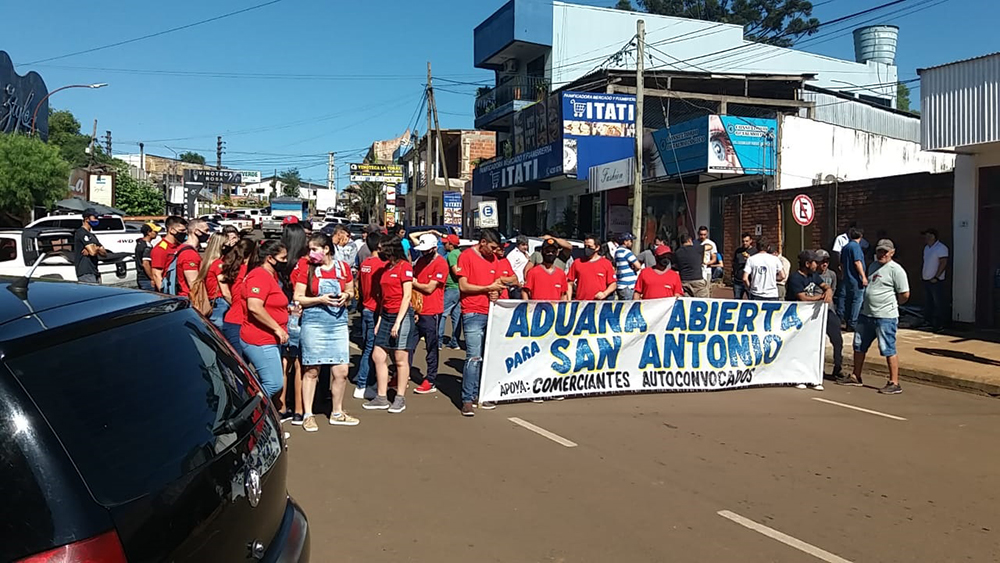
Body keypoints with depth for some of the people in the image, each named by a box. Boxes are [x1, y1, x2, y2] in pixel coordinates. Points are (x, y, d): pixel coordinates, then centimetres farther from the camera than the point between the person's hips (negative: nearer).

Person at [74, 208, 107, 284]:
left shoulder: (92, 235, 23)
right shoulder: (81, 233, -7)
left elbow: (104, 253, 15)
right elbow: (92, 252, -19)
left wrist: (95, 249, -4)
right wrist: (98, 248, 2)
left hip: (94, 272, 9)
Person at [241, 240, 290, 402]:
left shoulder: (272, 276, 18)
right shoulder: (260, 275, -15)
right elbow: (254, 307, -27)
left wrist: (288, 309, 17)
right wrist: (278, 328, -22)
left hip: (269, 339, 11)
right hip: (260, 341, -11)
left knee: (273, 383, 14)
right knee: (274, 384, -12)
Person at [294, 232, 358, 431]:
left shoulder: (343, 267, 6)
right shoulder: (306, 268, 0)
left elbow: (351, 291, 20)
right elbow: (298, 298, -1)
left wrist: (346, 296, -2)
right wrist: (321, 299, -14)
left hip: (339, 323, 3)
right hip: (314, 323, -2)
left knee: (341, 371, 3)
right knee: (311, 370, 3)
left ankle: (337, 413, 21)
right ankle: (308, 415, 15)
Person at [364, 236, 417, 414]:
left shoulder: (404, 266, -9)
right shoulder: (387, 267, 15)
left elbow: (407, 296, -13)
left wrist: (398, 322, -16)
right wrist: (380, 320, 13)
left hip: (402, 316, -8)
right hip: (386, 316, 8)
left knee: (400, 359, 0)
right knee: (378, 356, 6)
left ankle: (400, 398, 11)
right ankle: (382, 398, 15)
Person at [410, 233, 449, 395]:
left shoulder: (441, 263, -11)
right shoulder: (420, 261, 13)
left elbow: (429, 288, -15)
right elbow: (414, 281, 15)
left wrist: (413, 283, -3)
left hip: (431, 313, -7)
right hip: (416, 311, 7)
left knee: (432, 348, 3)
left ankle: (431, 382, 10)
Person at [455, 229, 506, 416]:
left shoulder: (493, 258, 16)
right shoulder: (466, 256, -5)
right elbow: (463, 286, -10)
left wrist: (495, 292, 1)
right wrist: (489, 287, -10)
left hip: (490, 313, 7)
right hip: (473, 314, -7)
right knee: (474, 357, -11)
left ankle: (479, 393, 18)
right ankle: (467, 400, -6)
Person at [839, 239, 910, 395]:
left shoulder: (896, 270, -10)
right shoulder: (873, 266, 15)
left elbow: (905, 294, -12)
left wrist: (892, 304, 3)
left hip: (886, 317, -9)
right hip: (866, 314, 9)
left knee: (888, 350, -6)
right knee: (859, 346, 15)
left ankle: (894, 383, 1)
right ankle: (856, 378, 27)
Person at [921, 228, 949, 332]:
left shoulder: (941, 248, -12)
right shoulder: (926, 247, 14)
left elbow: (943, 263, -17)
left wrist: (936, 277, -19)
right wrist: (922, 272, 12)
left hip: (936, 281, -8)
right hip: (926, 280, 8)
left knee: (938, 303, -3)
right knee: (929, 302, 14)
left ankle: (939, 325, 0)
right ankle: (928, 321, 21)